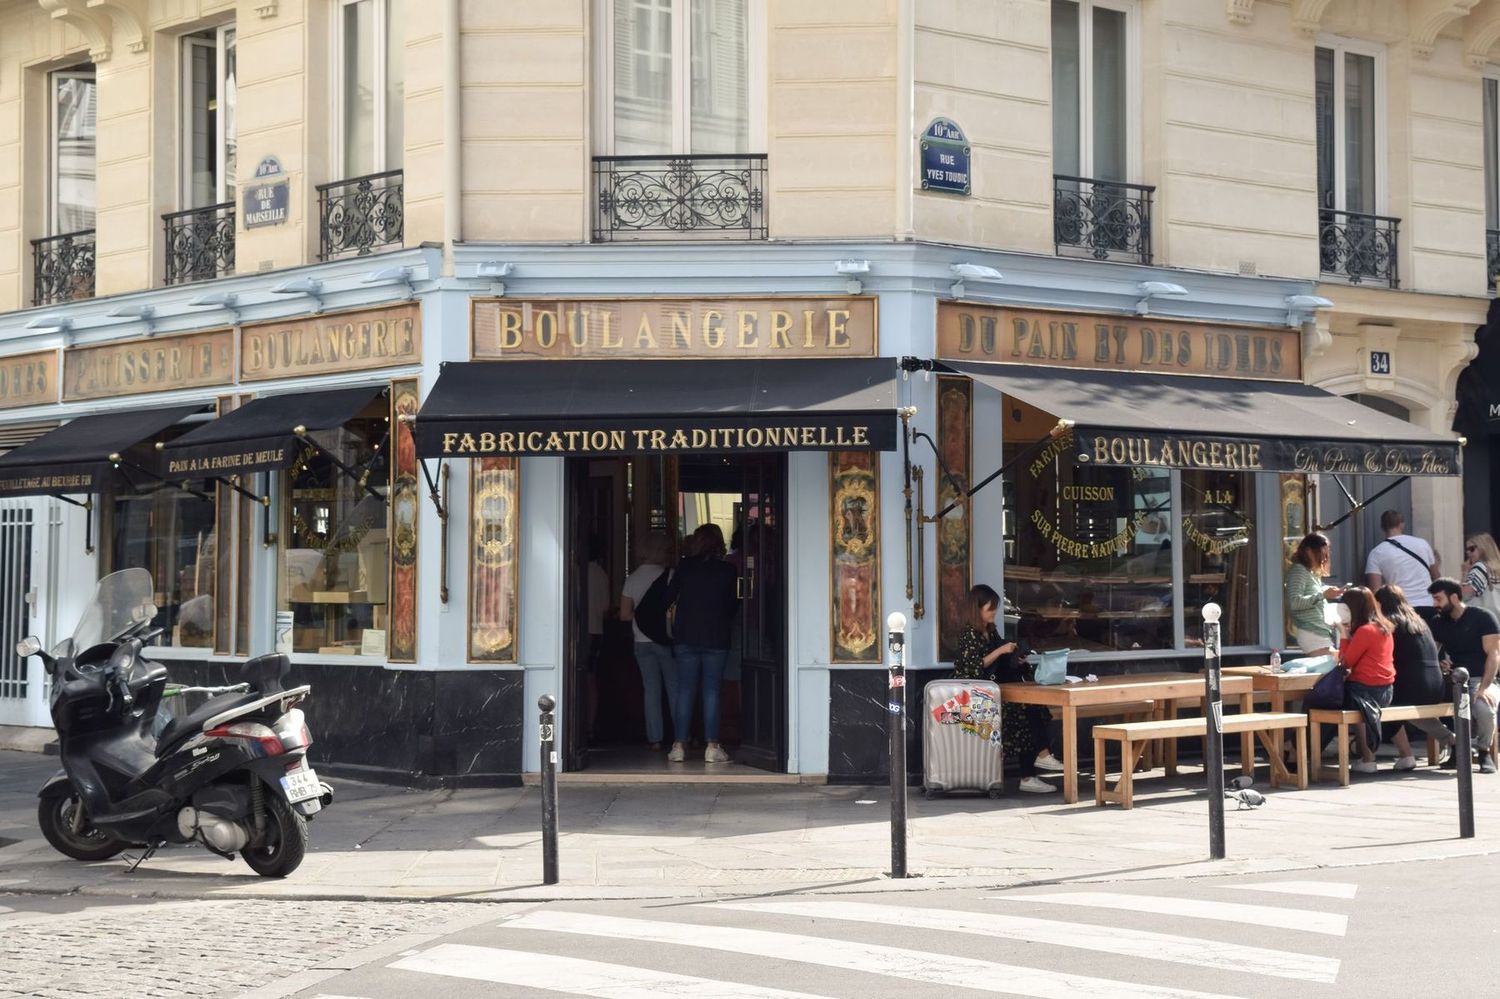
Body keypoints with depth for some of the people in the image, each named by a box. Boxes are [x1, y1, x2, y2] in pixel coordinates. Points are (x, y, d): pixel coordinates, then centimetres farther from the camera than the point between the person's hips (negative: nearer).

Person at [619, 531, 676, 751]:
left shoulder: (632, 579, 4)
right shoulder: (668, 576, -9)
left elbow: (624, 614, 4)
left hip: (642, 641, 3)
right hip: (666, 640, -3)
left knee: (651, 690, 5)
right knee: (674, 687, 5)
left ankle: (655, 738, 4)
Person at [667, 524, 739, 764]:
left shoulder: (685, 566, 0)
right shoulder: (728, 571, 0)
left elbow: (668, 597, 6)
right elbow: (733, 607, 6)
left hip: (686, 636, 0)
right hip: (717, 638, 0)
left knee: (685, 690, 3)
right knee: (711, 691, 1)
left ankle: (679, 745, -1)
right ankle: (712, 746, -4)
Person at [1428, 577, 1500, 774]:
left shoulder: (1482, 617, -3)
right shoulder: (1437, 622, 11)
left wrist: (1484, 687, -23)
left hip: (1480, 680, -4)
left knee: (1484, 709, -38)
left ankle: (1483, 751, -7)